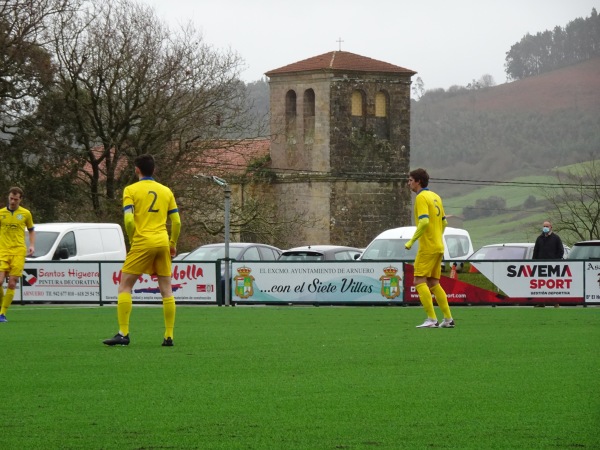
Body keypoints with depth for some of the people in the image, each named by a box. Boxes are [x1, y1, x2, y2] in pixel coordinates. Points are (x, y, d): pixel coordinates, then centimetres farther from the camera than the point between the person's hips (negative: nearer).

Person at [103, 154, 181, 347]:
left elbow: (128, 219, -11)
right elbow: (176, 221, 9)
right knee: (166, 290, 8)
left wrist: (132, 240, 4)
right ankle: (169, 336, 5)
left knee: (124, 286, 3)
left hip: (142, 243, -4)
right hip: (163, 243, 4)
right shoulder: (166, 191, 11)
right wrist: (173, 244, 20)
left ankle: (123, 333, -6)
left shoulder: (131, 190, 0)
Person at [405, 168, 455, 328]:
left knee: (419, 281, -7)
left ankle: (432, 319, -14)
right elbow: (444, 222, 20)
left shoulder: (421, 197, -12)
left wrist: (412, 241, -19)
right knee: (434, 284, 13)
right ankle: (448, 319, 10)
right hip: (438, 246, 9)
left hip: (427, 247, -9)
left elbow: (424, 221, -24)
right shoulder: (435, 196, 15)